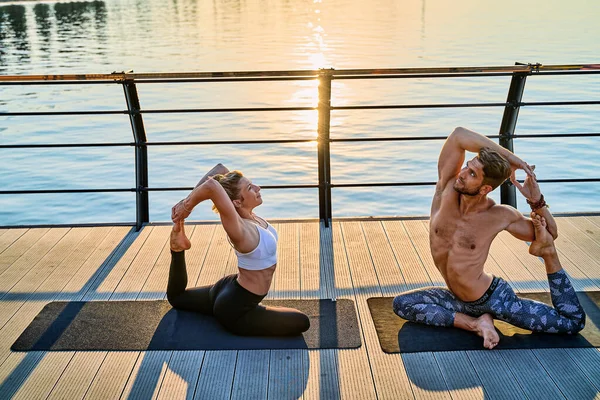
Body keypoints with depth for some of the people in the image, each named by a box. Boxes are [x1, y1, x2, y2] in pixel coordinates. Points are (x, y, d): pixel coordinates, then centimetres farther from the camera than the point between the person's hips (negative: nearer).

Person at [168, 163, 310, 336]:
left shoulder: (247, 215, -10)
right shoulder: (240, 230, -33)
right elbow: (212, 185, -48)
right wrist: (186, 208, -31)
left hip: (227, 290, 8)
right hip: (233, 310, -8)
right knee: (301, 322, 1)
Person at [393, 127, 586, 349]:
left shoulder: (501, 216, -18)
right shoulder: (447, 189, -14)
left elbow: (551, 234, -2)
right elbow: (459, 135, -26)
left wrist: (536, 200, -22)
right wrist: (510, 157, -24)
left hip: (495, 298, -4)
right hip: (459, 301, 4)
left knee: (574, 322, -6)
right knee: (401, 304, -11)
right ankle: (476, 324, -14)